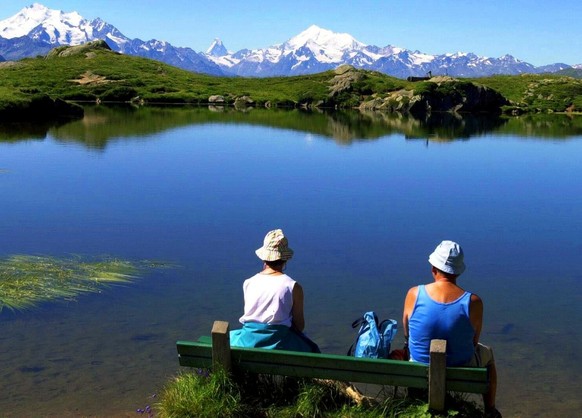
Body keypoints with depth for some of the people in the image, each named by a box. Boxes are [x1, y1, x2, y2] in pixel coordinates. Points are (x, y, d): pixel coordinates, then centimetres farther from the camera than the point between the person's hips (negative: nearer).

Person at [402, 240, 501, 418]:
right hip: (461, 371, -1)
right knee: (487, 353, 32)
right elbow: (474, 342, -7)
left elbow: (407, 332, -2)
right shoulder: (473, 302, -21)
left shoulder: (414, 294, -17)